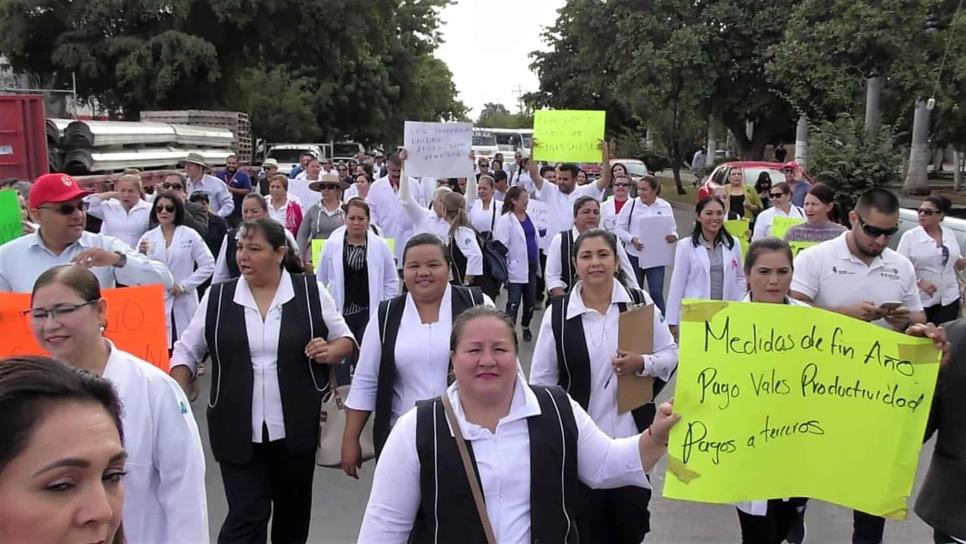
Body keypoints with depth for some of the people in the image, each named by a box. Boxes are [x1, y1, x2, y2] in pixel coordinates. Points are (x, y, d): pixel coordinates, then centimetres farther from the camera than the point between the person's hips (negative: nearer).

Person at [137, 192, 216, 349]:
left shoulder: (190, 235, 2)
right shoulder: (148, 237, 8)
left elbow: (208, 265, -3)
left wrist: (184, 285, -9)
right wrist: (141, 255, -12)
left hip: (183, 303, -2)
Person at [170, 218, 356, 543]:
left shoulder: (311, 292, -3)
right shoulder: (217, 297, 1)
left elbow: (345, 339, 6)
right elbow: (187, 351, 7)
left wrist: (329, 353, -15)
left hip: (297, 428, 1)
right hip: (237, 430, 0)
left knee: (294, 511, 17)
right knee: (246, 517, -4)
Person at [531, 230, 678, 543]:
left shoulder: (640, 302, -4)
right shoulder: (558, 312, -7)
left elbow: (671, 355, 3)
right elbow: (542, 380, -1)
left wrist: (641, 363, -18)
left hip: (631, 436, 1)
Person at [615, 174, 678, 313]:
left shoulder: (665, 207, 3)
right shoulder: (631, 205, -1)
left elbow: (672, 229, 10)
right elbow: (619, 228, 0)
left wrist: (673, 236, -13)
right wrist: (632, 239, -17)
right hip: (634, 255, 1)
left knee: (656, 293, -7)